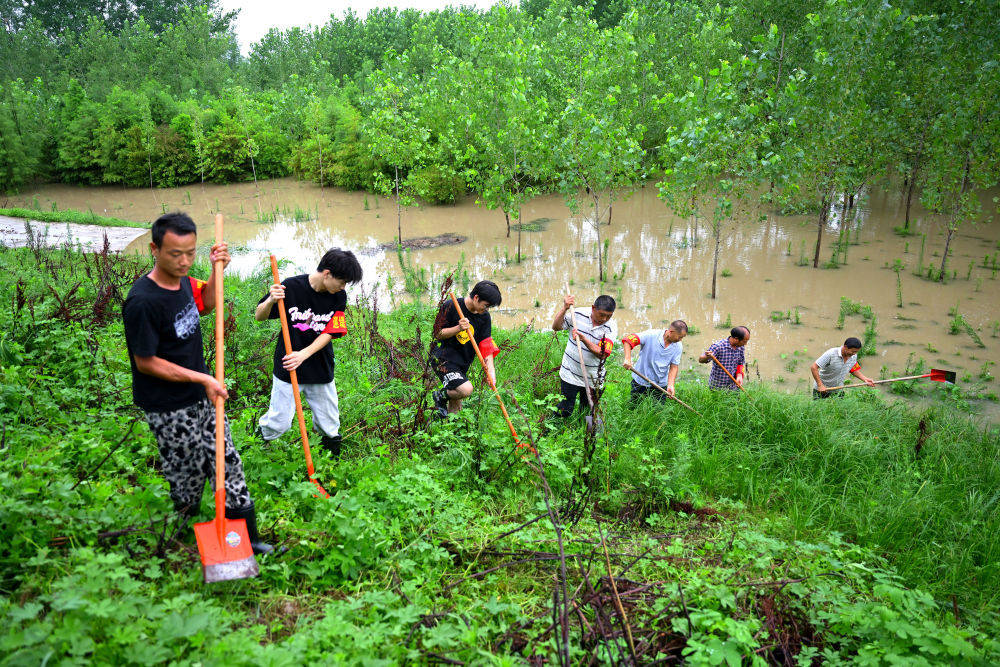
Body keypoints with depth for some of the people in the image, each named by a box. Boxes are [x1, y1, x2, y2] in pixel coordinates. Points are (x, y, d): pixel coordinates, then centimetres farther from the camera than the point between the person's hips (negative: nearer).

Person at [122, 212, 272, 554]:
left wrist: (216, 271, 2)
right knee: (187, 473, 10)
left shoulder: (182, 280, -1)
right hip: (170, 409, -8)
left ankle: (247, 537, 22)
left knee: (226, 462, 11)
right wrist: (202, 378, -19)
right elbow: (146, 362, -20)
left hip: (202, 396, 8)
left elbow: (206, 304, 20)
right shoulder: (143, 301, -25)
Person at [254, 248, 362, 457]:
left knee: (330, 428, 9)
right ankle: (260, 440, 34)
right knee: (278, 424, 2)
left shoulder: (339, 297, -6)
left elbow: (329, 333, -8)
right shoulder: (291, 286, -13)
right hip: (287, 368, -2)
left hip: (321, 370, 2)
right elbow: (259, 317, -5)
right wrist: (271, 300, -28)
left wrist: (303, 354, -24)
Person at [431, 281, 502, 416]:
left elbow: (486, 346, -3)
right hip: (443, 358, -6)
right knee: (466, 389, -25)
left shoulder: (484, 316, 0)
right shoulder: (451, 306, -14)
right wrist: (458, 328, -26)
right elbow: (437, 334, -10)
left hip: (462, 364, 6)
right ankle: (440, 396, 2)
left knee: (455, 409, 9)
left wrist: (491, 371, -16)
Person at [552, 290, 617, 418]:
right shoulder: (578, 314, -9)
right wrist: (565, 308, -19)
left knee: (588, 413, 12)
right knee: (565, 410, 3)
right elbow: (556, 327, -6)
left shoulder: (611, 328, -11)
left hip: (593, 378, 1)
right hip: (570, 374, -1)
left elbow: (602, 354, -20)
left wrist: (584, 339, -33)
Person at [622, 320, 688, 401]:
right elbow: (627, 340, -22)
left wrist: (670, 385, -18)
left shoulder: (678, 347, -5)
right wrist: (628, 359, -35)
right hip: (640, 382, -3)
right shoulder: (651, 335, -18)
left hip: (660, 385, 3)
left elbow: (674, 367, -4)